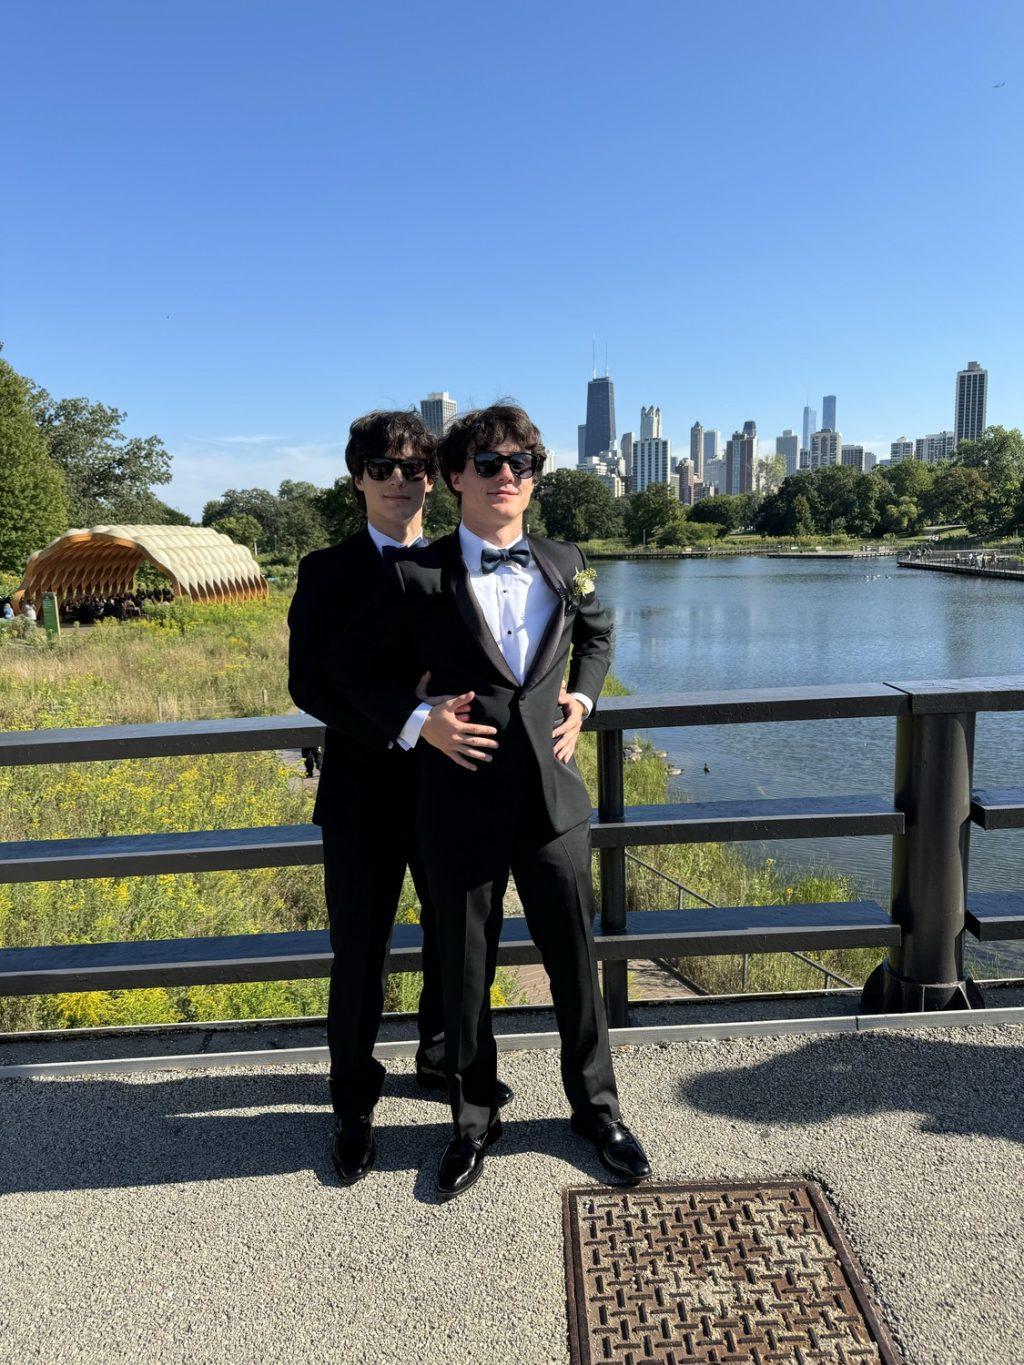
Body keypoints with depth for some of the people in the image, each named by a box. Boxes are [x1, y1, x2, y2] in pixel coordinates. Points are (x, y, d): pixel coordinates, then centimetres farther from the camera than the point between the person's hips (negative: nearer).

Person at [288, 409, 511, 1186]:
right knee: (360, 956, 7)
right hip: (365, 789, -3)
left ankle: (441, 1058, 43)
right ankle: (355, 1106, 27)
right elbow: (308, 682, -9)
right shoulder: (329, 573, -1)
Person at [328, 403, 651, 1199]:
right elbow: (352, 665, 4)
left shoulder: (565, 564, 6)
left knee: (576, 962, 13)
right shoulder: (419, 576, -6)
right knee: (466, 973, 12)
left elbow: (598, 632, 26)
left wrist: (583, 699, 10)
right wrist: (417, 720, -10)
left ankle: (596, 1108, 37)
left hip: (554, 799, 3)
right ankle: (474, 1122, 35)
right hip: (464, 805, -2)